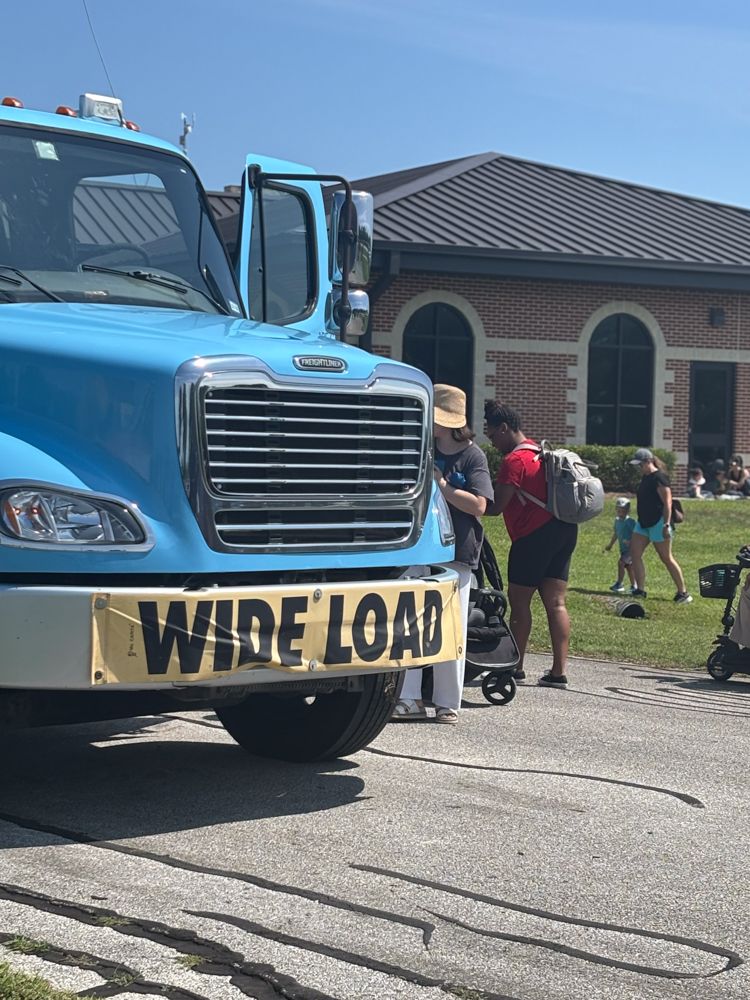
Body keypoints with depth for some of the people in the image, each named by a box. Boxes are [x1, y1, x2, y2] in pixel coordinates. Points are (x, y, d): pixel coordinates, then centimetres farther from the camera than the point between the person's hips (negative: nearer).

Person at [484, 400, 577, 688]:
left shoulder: (514, 461, -13)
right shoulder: (539, 451, 17)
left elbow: (496, 506, -15)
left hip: (534, 534, -9)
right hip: (563, 529, 9)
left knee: (518, 599, 2)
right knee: (556, 602, 4)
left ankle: (515, 666, 9)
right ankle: (558, 671, 1)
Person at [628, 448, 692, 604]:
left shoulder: (659, 478, -15)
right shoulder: (645, 477, 13)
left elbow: (667, 502, -19)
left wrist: (666, 525, -24)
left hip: (658, 523, -9)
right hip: (644, 522, 9)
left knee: (666, 558, -4)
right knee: (634, 553, 1)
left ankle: (683, 593, 5)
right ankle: (640, 590, 5)